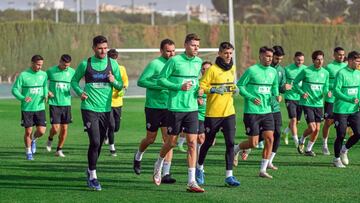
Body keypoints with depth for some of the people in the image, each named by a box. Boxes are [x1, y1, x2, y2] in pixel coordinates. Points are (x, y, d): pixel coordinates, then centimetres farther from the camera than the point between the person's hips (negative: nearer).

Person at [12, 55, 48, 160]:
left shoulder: (43, 74, 3)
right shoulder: (23, 75, -8)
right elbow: (14, 89, -6)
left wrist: (45, 95, 0)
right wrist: (23, 98, -22)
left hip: (40, 107, 3)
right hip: (27, 108, -3)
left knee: (41, 131, -7)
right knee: (28, 131, 1)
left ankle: (33, 140, 27)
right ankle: (28, 152, 21)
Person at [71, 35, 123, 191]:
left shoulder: (112, 63, 6)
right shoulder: (85, 64, 0)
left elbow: (120, 86, 10)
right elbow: (74, 80, 11)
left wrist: (114, 81, -12)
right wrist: (80, 92, -8)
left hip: (105, 109, 3)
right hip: (89, 108, -3)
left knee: (99, 144, 11)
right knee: (95, 142, -14)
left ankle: (90, 171, 32)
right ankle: (92, 176, -4)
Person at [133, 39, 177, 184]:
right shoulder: (154, 64, -11)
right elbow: (141, 81, -15)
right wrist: (160, 85, -21)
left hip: (169, 107, 4)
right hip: (153, 106, -4)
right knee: (151, 138, 7)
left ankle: (165, 173, -5)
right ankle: (138, 156, 40)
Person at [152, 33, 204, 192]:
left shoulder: (198, 62, 9)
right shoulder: (174, 61, -8)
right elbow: (161, 79, -7)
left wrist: (199, 89, 6)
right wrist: (179, 87, -17)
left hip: (192, 108, 4)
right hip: (175, 107, -4)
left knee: (192, 143, -4)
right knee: (171, 142, 5)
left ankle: (191, 182, -4)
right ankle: (158, 165, 36)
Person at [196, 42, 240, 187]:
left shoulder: (232, 68, 10)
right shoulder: (213, 69, -10)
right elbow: (201, 86, -12)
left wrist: (234, 89, 8)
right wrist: (214, 89, -27)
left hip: (229, 112, 4)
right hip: (213, 113, -4)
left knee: (230, 143, -6)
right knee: (208, 142, 9)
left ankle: (229, 175, -3)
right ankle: (199, 168, 32)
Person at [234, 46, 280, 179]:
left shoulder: (273, 71, 9)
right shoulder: (252, 70, -10)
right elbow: (239, 86, -8)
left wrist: (277, 95, 3)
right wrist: (251, 98, -18)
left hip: (267, 111, 6)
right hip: (251, 112, -6)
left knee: (270, 139, -4)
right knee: (253, 143, -5)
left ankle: (263, 170, 4)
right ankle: (235, 149, 26)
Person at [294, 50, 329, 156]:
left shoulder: (325, 73, 5)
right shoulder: (306, 71, -9)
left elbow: (325, 87, 13)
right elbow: (295, 82, 0)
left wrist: (327, 92, -10)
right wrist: (302, 93, -15)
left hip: (319, 103, 5)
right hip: (307, 103, -5)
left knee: (317, 129, 5)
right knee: (312, 128, -12)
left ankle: (308, 149, 23)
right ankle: (302, 140, 20)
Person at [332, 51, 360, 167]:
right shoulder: (341, 73, -11)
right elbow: (336, 90, -17)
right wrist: (350, 99, -26)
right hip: (341, 110, -6)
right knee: (341, 135, -2)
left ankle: (344, 150, 23)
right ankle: (337, 159, 17)